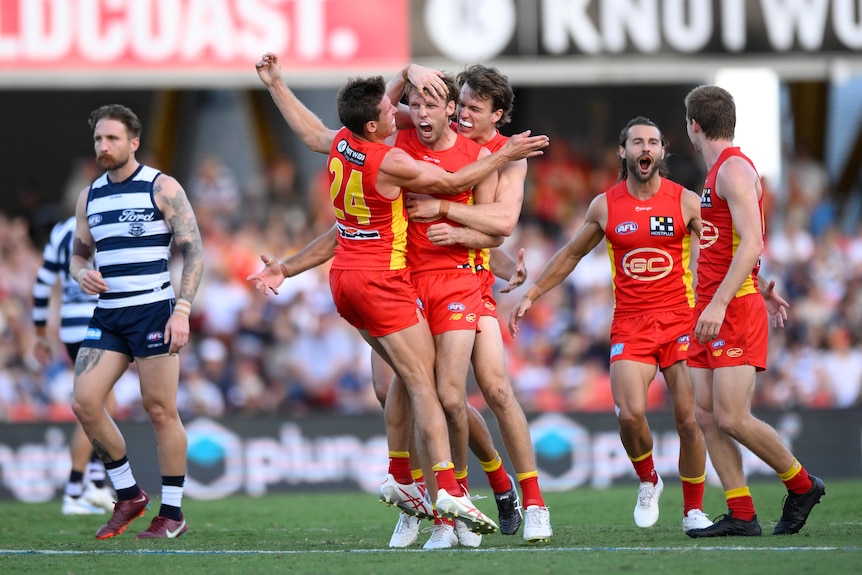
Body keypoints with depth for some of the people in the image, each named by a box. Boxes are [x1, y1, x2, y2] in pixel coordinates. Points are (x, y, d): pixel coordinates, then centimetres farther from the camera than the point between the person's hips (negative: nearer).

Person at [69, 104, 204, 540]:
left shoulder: (162, 188, -3)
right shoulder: (89, 196, 13)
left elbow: (193, 251, -5)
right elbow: (79, 254, 22)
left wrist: (182, 311, -14)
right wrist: (82, 274, -3)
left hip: (153, 311, -6)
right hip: (107, 315, 6)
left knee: (160, 410, -5)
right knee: (85, 403, -6)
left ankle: (172, 513, 4)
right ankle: (128, 496, 10)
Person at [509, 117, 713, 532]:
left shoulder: (685, 201, 0)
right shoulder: (605, 206, 5)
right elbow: (571, 254, 19)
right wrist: (530, 295, 19)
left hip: (679, 321, -1)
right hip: (629, 324, 1)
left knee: (688, 418, -7)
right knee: (630, 413, -18)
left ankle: (693, 510, 10)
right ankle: (648, 482, 11)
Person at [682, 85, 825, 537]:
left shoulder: (734, 169, -11)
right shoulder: (718, 172, 18)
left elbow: (751, 243, -21)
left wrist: (719, 304, -28)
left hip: (735, 311, -10)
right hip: (711, 312, 10)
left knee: (732, 418, -12)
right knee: (707, 415, 1)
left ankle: (802, 485, 7)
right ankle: (741, 515, 1)